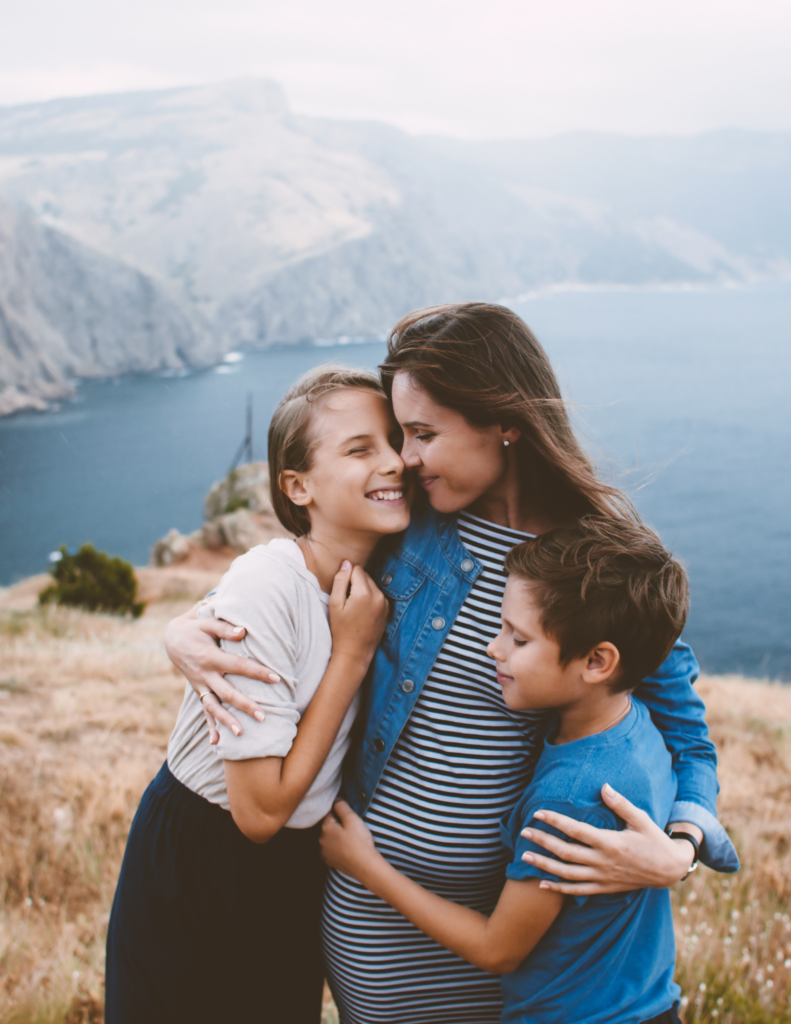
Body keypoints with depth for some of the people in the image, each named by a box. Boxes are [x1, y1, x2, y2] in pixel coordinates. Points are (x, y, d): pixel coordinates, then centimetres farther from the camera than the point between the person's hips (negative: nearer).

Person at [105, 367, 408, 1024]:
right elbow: (260, 809, -26)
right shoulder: (264, 592, -28)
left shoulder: (378, 576, -7)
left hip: (298, 865, 6)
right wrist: (353, 652, -25)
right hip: (198, 870, -6)